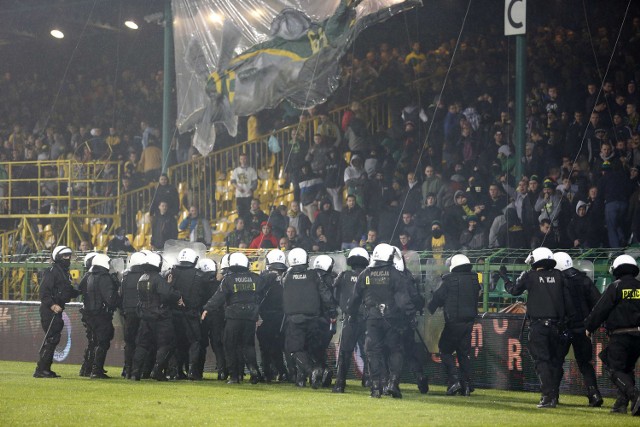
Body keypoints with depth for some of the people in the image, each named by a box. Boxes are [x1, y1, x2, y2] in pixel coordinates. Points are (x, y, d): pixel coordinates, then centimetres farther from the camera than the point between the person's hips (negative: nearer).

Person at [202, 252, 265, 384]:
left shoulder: (228, 279, -5)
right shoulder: (256, 279, 6)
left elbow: (219, 296, -8)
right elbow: (262, 297, 12)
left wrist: (207, 309, -3)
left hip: (233, 317, -3)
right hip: (251, 317, 3)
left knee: (231, 346, 5)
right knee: (248, 344, 12)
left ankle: (234, 375, 2)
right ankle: (253, 367, -12)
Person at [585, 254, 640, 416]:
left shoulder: (615, 287, -5)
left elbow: (600, 310, -4)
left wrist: (589, 327, 7)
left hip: (620, 336, -6)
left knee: (616, 370, -4)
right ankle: (621, 403, 11)